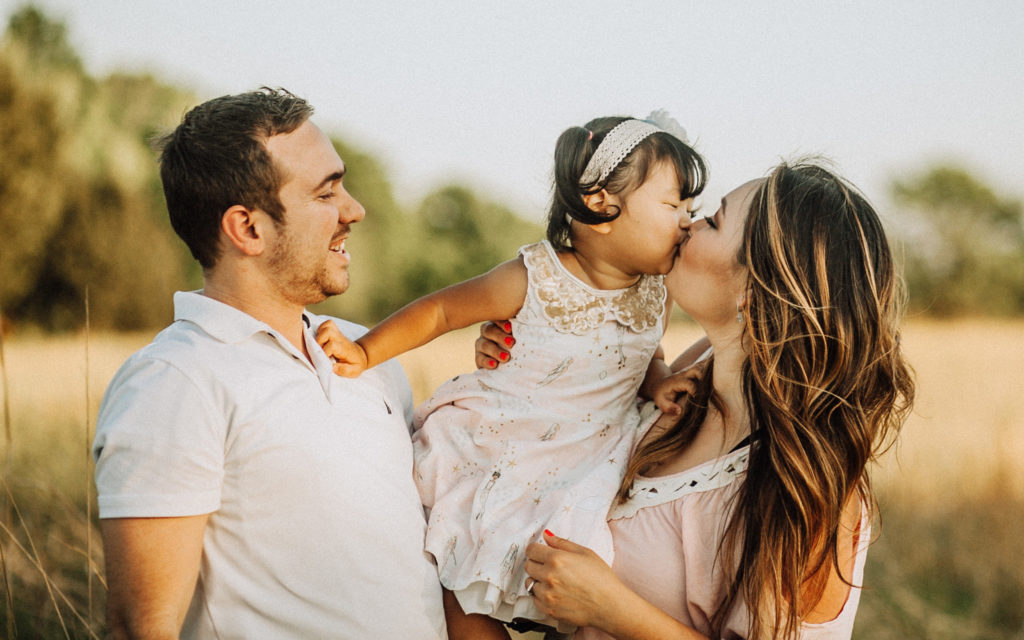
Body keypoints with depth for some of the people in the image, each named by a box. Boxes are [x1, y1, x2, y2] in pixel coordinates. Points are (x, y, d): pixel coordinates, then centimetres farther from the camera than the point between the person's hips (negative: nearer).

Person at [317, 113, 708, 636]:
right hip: (493, 453, -3)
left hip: (576, 474, 3)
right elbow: (440, 310, -10)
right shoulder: (535, 280, -18)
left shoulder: (656, 293, -2)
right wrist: (364, 352, -19)